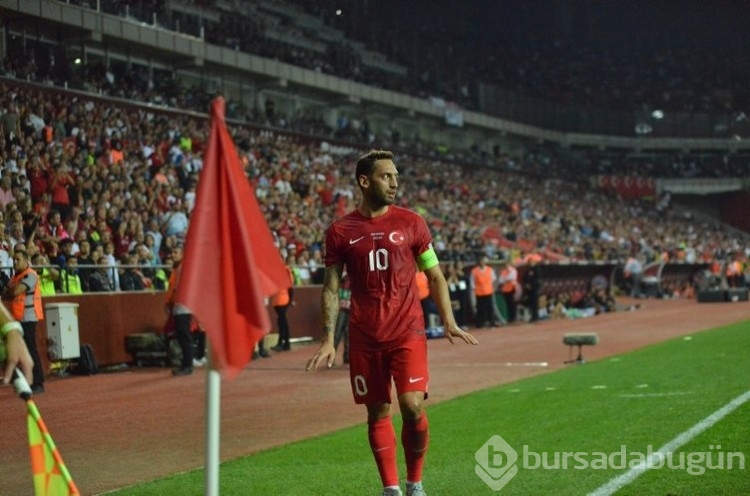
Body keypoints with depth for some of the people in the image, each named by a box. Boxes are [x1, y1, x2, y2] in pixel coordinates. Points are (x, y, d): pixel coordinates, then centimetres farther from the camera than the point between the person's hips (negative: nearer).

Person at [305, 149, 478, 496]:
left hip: (407, 333, -1)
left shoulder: (411, 223, 3)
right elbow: (331, 288, 6)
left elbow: (435, 276, 9)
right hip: (364, 338, 1)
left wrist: (448, 321, -3)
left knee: (413, 407, -10)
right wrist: (328, 340, -1)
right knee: (377, 413, 5)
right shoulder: (340, 231, 2)